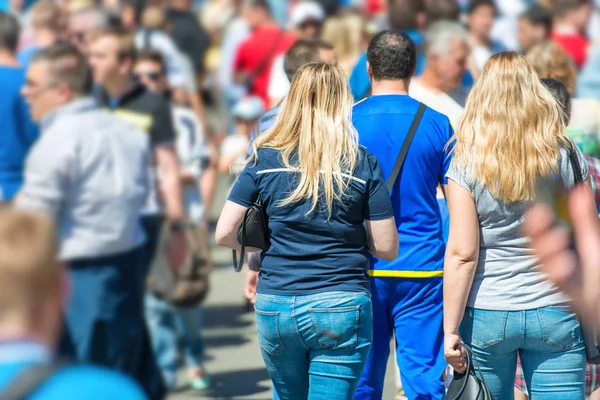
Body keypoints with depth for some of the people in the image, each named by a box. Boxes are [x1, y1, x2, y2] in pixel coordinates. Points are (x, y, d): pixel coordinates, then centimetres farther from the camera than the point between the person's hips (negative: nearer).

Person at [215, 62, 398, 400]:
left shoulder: (264, 159, 0)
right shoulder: (362, 163, -3)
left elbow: (225, 235, 0)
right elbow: (387, 248, -2)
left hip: (275, 307, 3)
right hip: (341, 308, -2)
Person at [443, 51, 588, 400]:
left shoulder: (468, 164, -6)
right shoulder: (567, 156, -1)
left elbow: (462, 254, -10)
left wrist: (450, 330, -6)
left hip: (486, 316, -1)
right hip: (556, 316, 1)